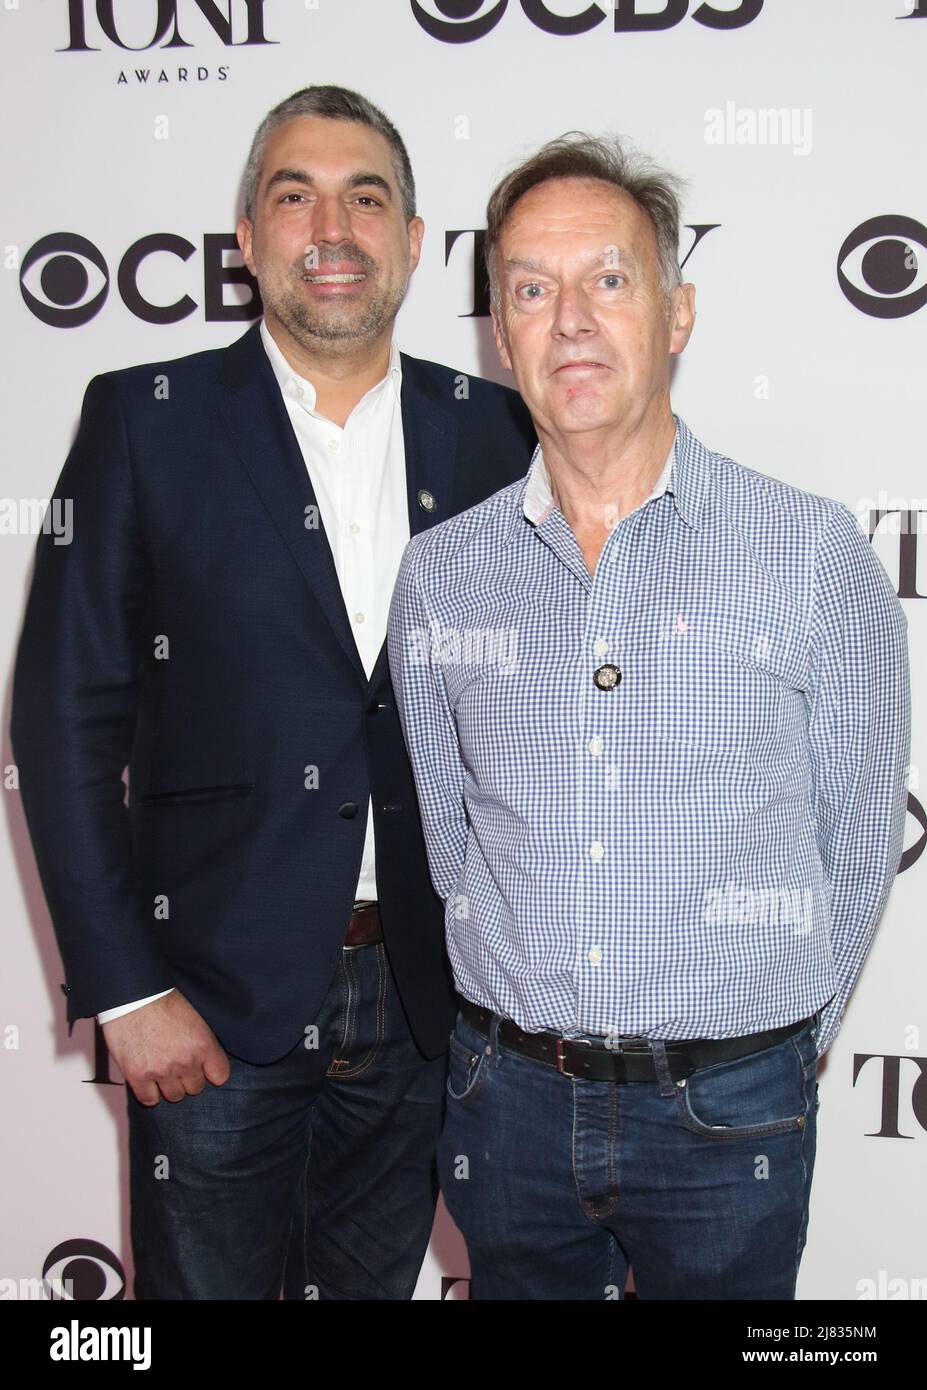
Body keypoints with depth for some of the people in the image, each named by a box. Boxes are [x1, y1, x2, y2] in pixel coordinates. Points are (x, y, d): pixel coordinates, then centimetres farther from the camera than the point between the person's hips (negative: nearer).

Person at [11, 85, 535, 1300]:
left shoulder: (491, 431, 3)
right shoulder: (145, 420, -4)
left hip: (423, 1001, 3)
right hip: (216, 997, -2)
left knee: (380, 1278, 19)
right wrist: (124, 990, -10)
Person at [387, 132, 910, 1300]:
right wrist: (521, 1022, 8)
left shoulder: (814, 551, -8)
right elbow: (442, 831, 9)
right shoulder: (439, 571, -1)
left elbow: (858, 840, -1)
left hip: (730, 1114, -2)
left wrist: (775, 1051, 4)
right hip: (510, 1100, 2)